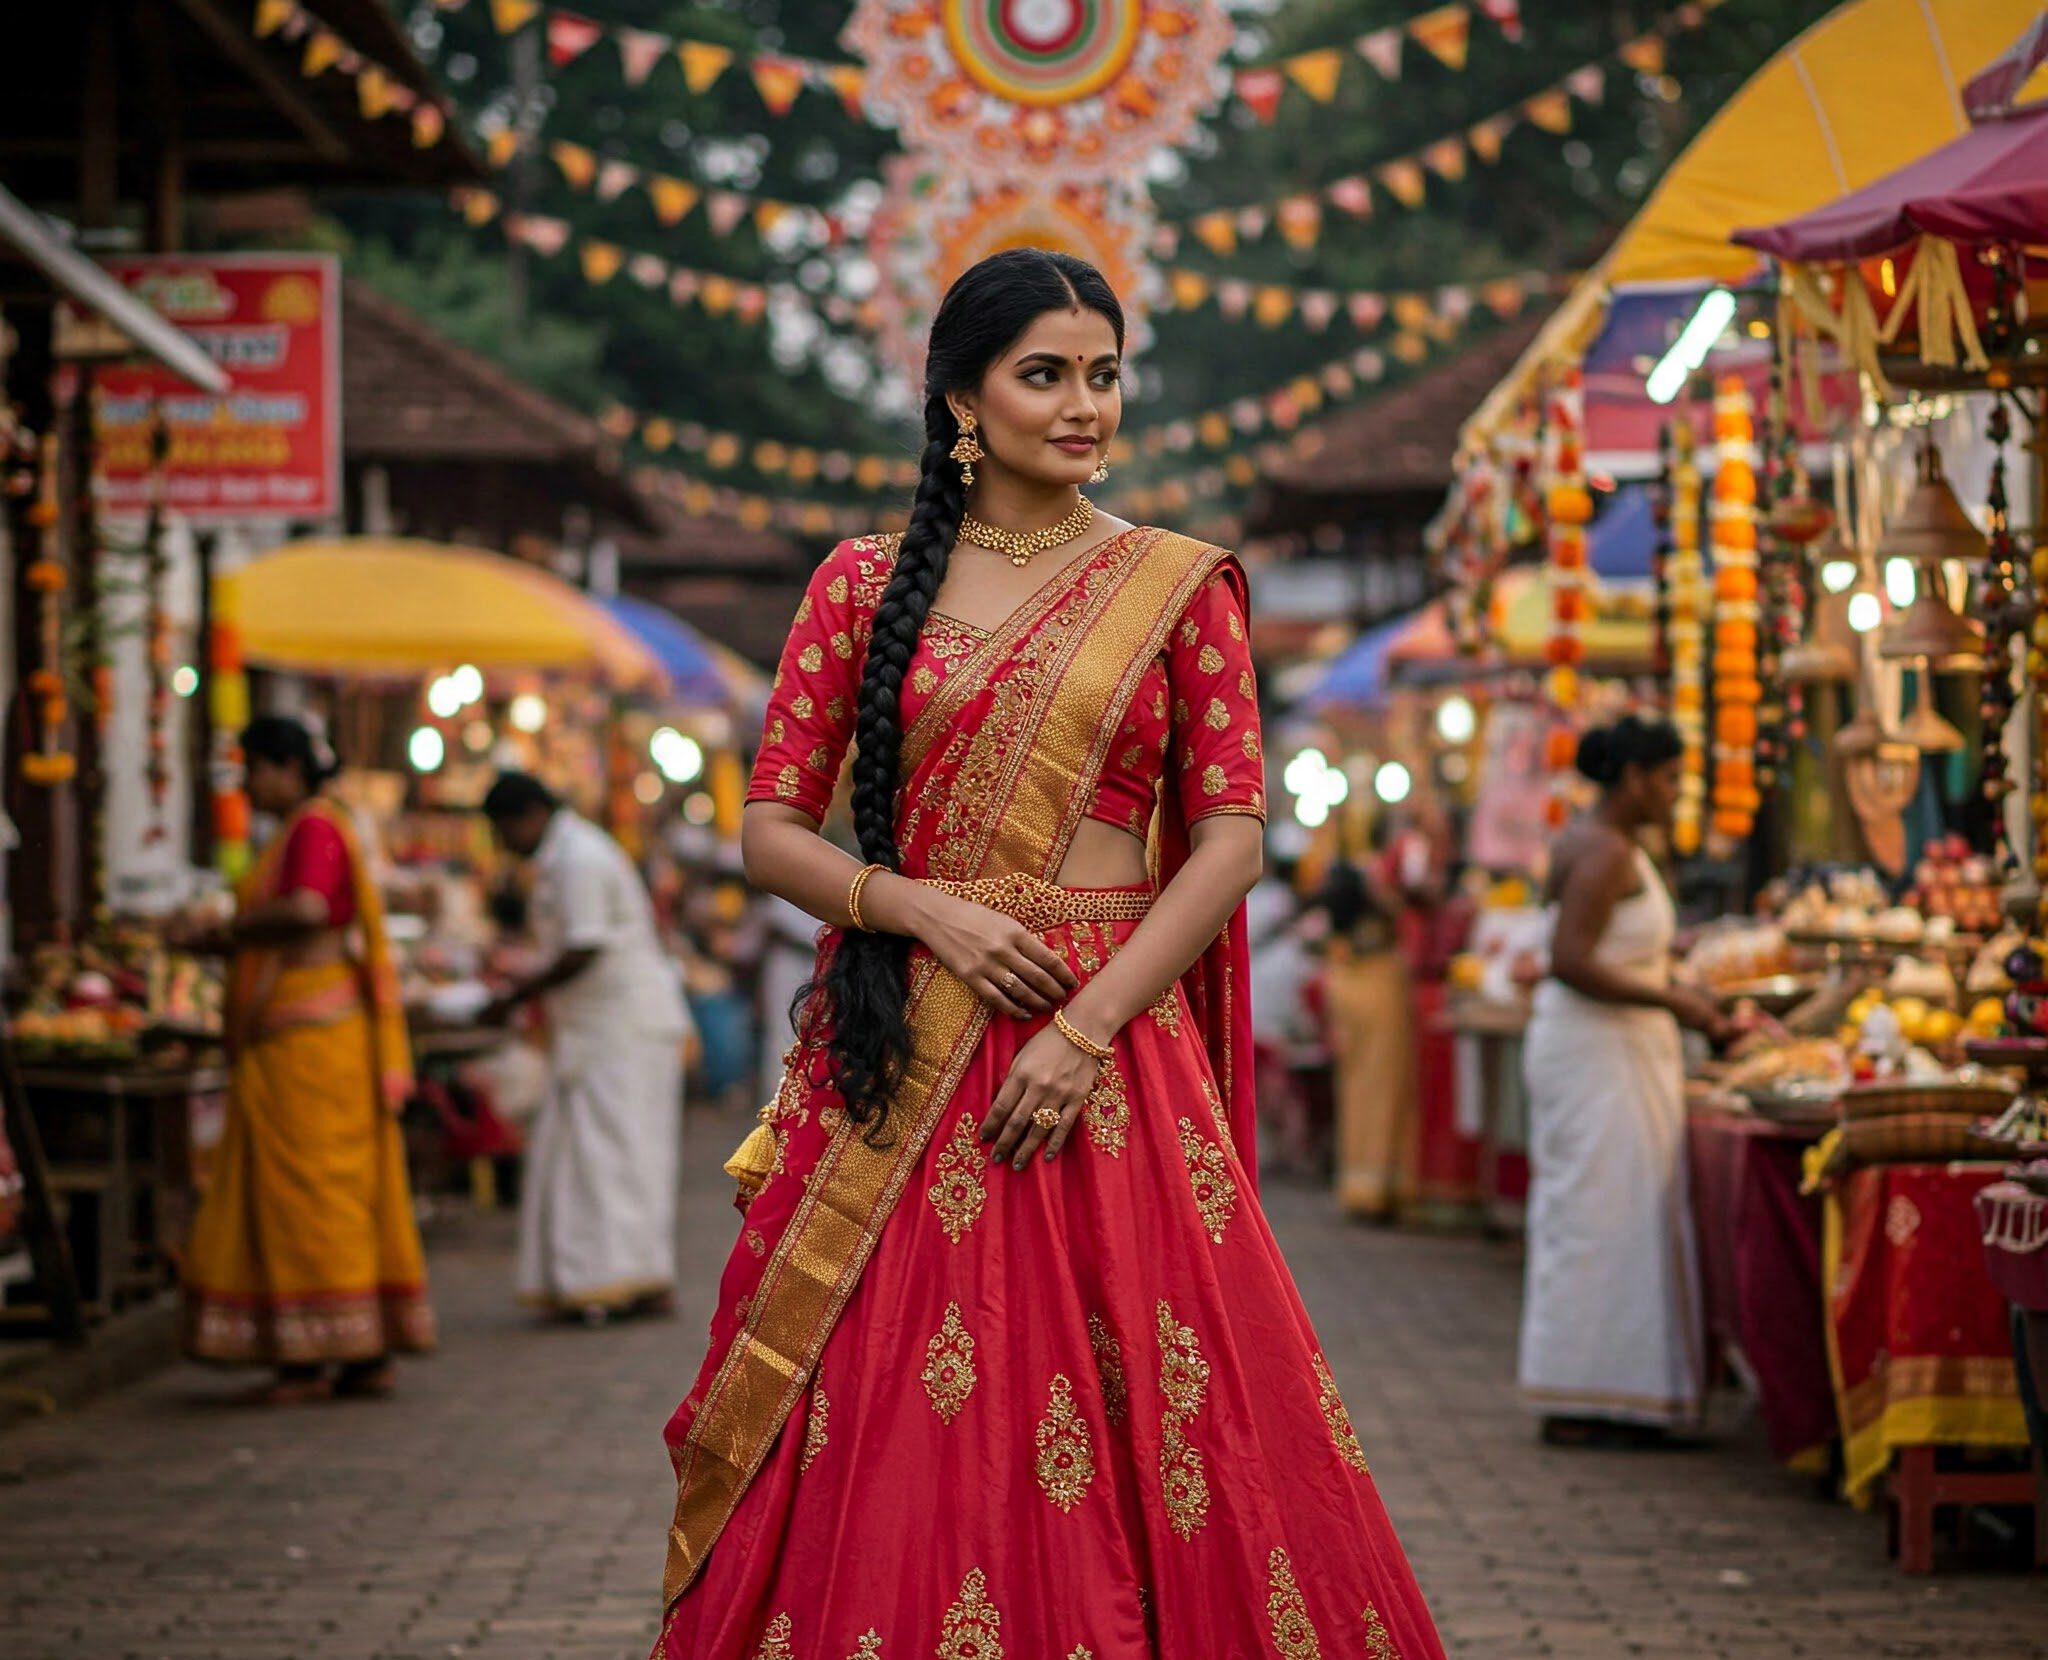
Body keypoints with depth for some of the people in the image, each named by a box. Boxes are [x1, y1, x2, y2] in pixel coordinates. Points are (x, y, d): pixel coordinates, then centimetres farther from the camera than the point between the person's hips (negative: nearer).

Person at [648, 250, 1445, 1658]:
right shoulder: (865, 583, 8)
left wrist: (1089, 1026, -12)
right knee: (893, 1441, -1)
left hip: (1113, 1043, -1)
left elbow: (1232, 836, -1)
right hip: (897, 1056, 1)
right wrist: (926, 908, -12)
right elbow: (770, 830, 6)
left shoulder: (1179, 587, 6)